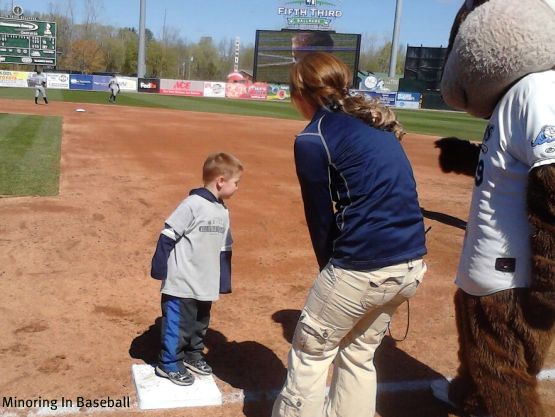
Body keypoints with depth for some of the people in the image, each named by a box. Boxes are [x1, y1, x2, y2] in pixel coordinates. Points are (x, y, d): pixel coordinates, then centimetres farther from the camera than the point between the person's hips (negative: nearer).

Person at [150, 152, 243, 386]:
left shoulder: (223, 212, 7)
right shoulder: (193, 204, -17)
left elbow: (224, 250, 13)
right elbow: (168, 235, -16)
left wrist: (224, 283, 13)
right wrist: (159, 268, -15)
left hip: (206, 285, 8)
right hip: (182, 284, -7)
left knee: (200, 324, 21)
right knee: (178, 325, 5)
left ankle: (193, 355, 41)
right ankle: (169, 364, 23)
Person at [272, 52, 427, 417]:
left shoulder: (313, 138, -8)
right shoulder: (377, 125, 14)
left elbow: (322, 218, -5)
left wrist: (330, 273, 10)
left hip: (363, 267, -7)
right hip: (413, 264, 8)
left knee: (310, 353, 14)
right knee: (359, 355, 23)